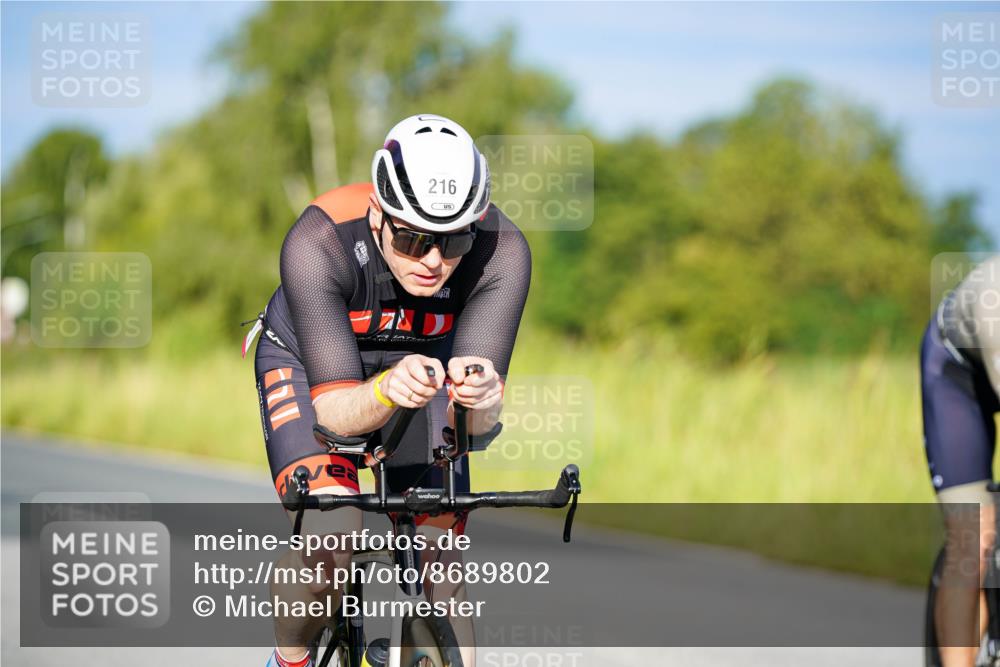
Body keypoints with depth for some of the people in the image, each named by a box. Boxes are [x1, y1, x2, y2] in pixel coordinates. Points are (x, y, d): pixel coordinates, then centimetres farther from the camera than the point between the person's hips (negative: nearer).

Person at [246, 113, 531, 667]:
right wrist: (387, 392, -59)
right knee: (332, 532, -26)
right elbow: (334, 409, -37)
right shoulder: (318, 242, -37)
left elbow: (478, 422, -34)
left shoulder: (501, 251, -32)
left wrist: (479, 398, -58)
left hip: (424, 358, 3)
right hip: (310, 361, -2)